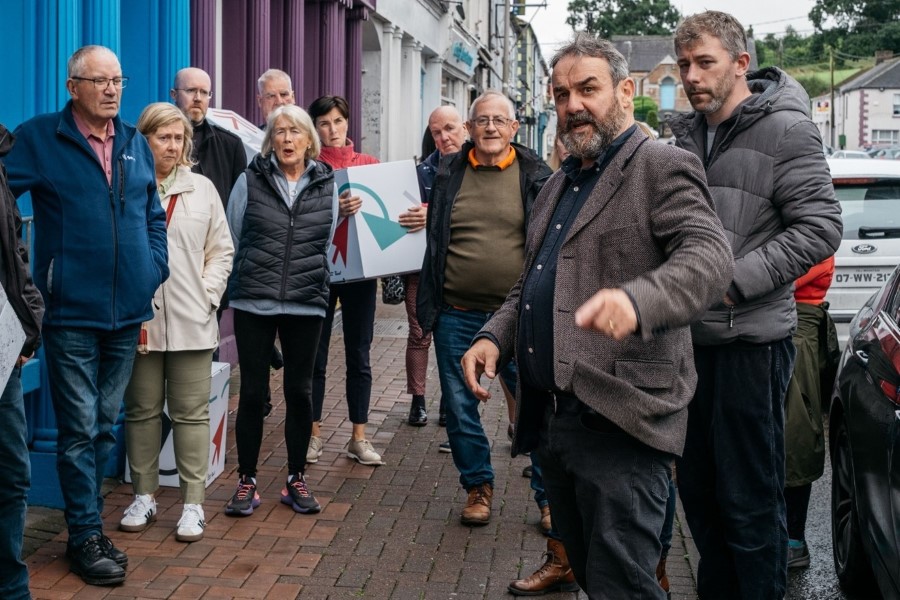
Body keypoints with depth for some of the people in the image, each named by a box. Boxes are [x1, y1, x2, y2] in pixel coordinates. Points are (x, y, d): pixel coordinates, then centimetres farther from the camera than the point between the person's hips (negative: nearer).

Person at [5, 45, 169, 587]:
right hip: (71, 313, -5)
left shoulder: (136, 144, 11)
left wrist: (153, 272, 7)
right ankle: (85, 537, 11)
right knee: (80, 430, 0)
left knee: (105, 427, 14)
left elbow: (154, 217, 18)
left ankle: (90, 525, 26)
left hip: (127, 314, 5)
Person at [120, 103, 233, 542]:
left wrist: (208, 294, 0)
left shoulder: (202, 189, 8)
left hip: (191, 323, 1)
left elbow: (221, 251, 10)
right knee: (142, 411, 9)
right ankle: (144, 497, 22)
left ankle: (193, 504, 9)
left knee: (191, 412, 3)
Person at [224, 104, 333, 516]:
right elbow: (232, 242, 8)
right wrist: (239, 285, 10)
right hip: (253, 304, -1)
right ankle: (246, 482, 16)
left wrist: (318, 283, 5)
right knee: (252, 393, 4)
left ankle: (296, 479, 22)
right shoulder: (250, 181, 1)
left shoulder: (327, 185, 4)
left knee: (299, 392, 9)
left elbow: (333, 242, 11)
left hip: (305, 304, 1)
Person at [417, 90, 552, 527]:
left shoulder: (536, 175, 0)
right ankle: (478, 487, 28)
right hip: (456, 316, 2)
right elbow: (430, 238, 16)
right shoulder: (447, 174, 5)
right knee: (460, 409, 10)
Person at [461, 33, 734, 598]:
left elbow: (710, 256, -21)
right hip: (549, 417, 8)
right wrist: (495, 336, 7)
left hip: (619, 420, -8)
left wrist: (636, 299, -41)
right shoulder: (558, 185, 21)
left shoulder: (663, 168, -5)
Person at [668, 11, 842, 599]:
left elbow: (821, 228, -15)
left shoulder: (785, 130, -9)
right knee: (698, 490, 17)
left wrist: (736, 280, -19)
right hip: (691, 337, 7)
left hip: (752, 343, -7)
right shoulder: (686, 135, 11)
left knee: (751, 502, 2)